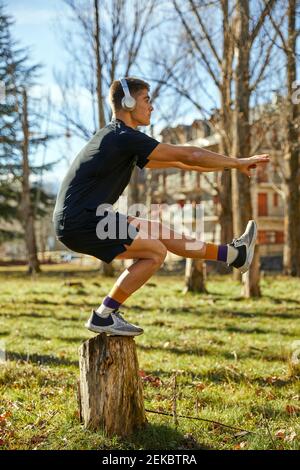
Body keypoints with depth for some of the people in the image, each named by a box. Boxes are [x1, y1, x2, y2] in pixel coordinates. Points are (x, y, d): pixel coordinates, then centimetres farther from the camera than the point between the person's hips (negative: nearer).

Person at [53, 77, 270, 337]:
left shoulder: (116, 137, 17)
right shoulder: (125, 137, -15)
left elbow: (174, 162, 22)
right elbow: (188, 155, -15)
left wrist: (228, 165, 24)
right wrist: (238, 162, -4)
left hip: (74, 220, 10)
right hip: (79, 223, -10)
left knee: (158, 231, 13)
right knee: (155, 251, -9)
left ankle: (233, 254, 22)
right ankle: (103, 316, -3)